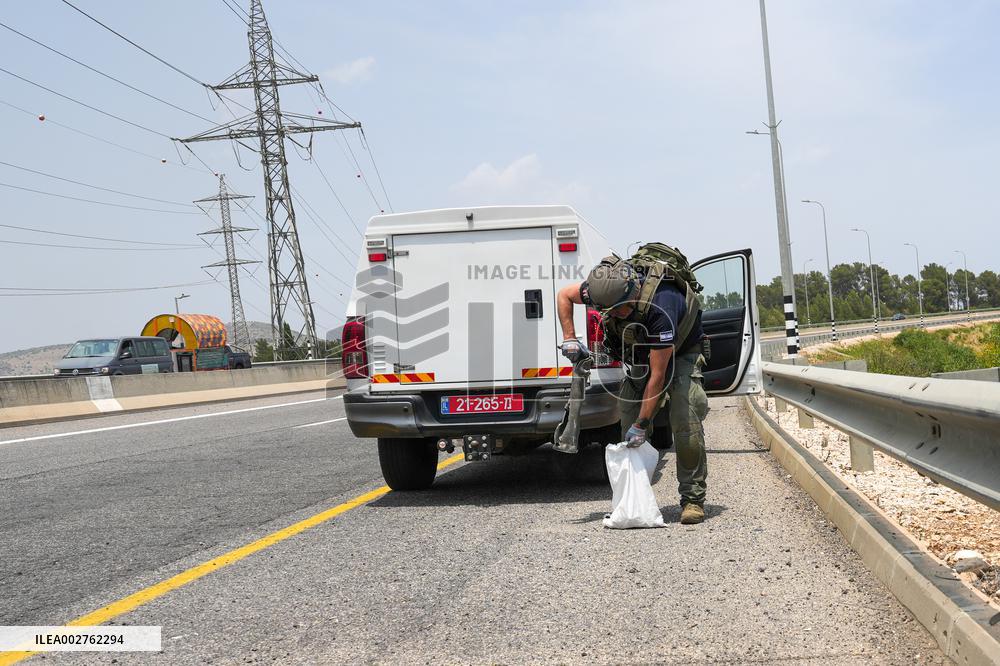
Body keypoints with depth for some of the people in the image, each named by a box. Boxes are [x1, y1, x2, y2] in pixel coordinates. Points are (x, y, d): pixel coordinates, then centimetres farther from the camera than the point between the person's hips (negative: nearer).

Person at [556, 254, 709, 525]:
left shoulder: (660, 307, -43)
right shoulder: (607, 289, -26)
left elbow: (658, 375, -36)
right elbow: (563, 295, -3)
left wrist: (642, 424, -32)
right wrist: (569, 338, -14)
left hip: (681, 353, -5)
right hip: (641, 353, 5)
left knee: (686, 423, -20)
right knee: (629, 424, -7)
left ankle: (693, 499, -9)